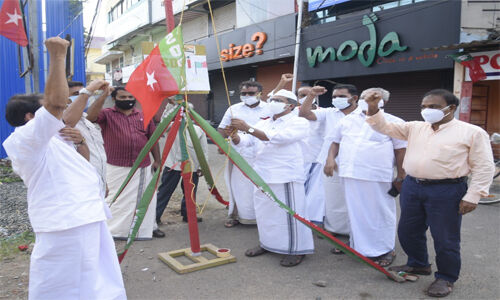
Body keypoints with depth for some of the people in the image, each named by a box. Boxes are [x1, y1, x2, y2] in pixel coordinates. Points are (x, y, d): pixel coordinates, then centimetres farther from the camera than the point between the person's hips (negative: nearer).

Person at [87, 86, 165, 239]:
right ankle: (111, 230, 18)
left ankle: (149, 227, 31)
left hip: (143, 168, 4)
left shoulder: (144, 116, 12)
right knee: (117, 200, 2)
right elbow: (90, 116, -19)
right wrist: (103, 96, -19)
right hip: (117, 168, -4)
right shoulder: (107, 115, 1)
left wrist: (157, 160, 10)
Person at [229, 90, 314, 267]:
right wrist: (235, 136, -16)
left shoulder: (299, 123, -4)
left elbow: (276, 137, -20)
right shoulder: (262, 124, 18)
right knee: (264, 212, 14)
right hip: (262, 176, 7)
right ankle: (267, 244, 31)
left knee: (288, 213, -3)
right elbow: (244, 142, 7)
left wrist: (248, 128, -25)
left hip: (286, 177, -6)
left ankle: (297, 249, 12)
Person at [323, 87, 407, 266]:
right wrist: (331, 158, 2)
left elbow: (401, 150, 0)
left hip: (378, 177, -4)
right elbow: (336, 142, 18)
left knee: (380, 212, 4)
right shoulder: (348, 120, 12)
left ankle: (385, 250, 18)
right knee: (355, 211, 14)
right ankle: (357, 244, 30)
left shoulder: (393, 122, 0)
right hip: (350, 174, 4)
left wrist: (401, 176, -3)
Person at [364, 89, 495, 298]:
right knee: (408, 231, 16)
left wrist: (472, 196, -11)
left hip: (446, 192, -5)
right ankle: (418, 264, 39)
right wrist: (374, 109, -9)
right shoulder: (415, 128, 10)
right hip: (412, 187, 5)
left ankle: (446, 278, 26)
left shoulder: (472, 132, -3)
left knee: (445, 238, 4)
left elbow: (483, 168, -5)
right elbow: (385, 127, 8)